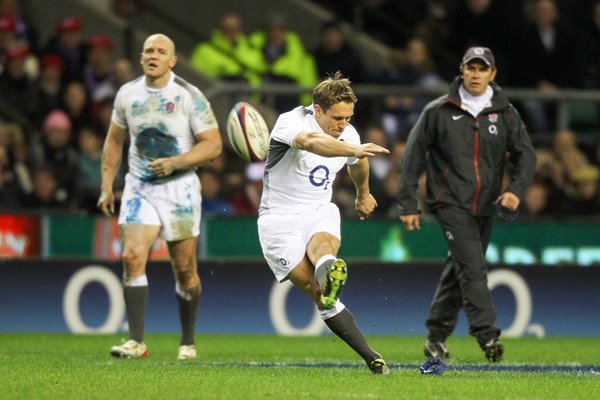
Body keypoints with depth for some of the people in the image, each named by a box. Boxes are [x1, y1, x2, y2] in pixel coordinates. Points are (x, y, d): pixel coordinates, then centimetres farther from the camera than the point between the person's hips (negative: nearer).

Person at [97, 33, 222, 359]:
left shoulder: (190, 97, -8)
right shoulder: (127, 94, 3)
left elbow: (213, 144, -9)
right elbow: (115, 140, 16)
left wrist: (175, 163, -22)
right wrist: (107, 185, 10)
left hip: (180, 189, -2)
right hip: (139, 188, 2)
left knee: (185, 269, 4)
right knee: (132, 256, -17)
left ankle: (188, 342, 21)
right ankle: (136, 342, -16)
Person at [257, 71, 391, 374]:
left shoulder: (348, 135, 3)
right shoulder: (291, 122, -19)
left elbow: (357, 164, 29)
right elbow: (311, 142, -44)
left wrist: (363, 194, 46)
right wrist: (355, 150, -58)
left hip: (320, 211, 4)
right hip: (279, 217, -4)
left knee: (323, 242, -36)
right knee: (316, 292, -18)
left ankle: (330, 275, -70)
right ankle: (371, 358, -26)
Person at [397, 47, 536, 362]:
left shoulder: (505, 113, 6)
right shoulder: (438, 111, -2)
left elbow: (525, 153, 5)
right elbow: (413, 156, 1)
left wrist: (516, 189, -14)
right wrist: (408, 204, -2)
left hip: (485, 206, 4)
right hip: (451, 203, -4)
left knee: (459, 271, 10)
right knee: (472, 268, -15)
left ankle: (436, 336, 20)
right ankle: (487, 336, -19)